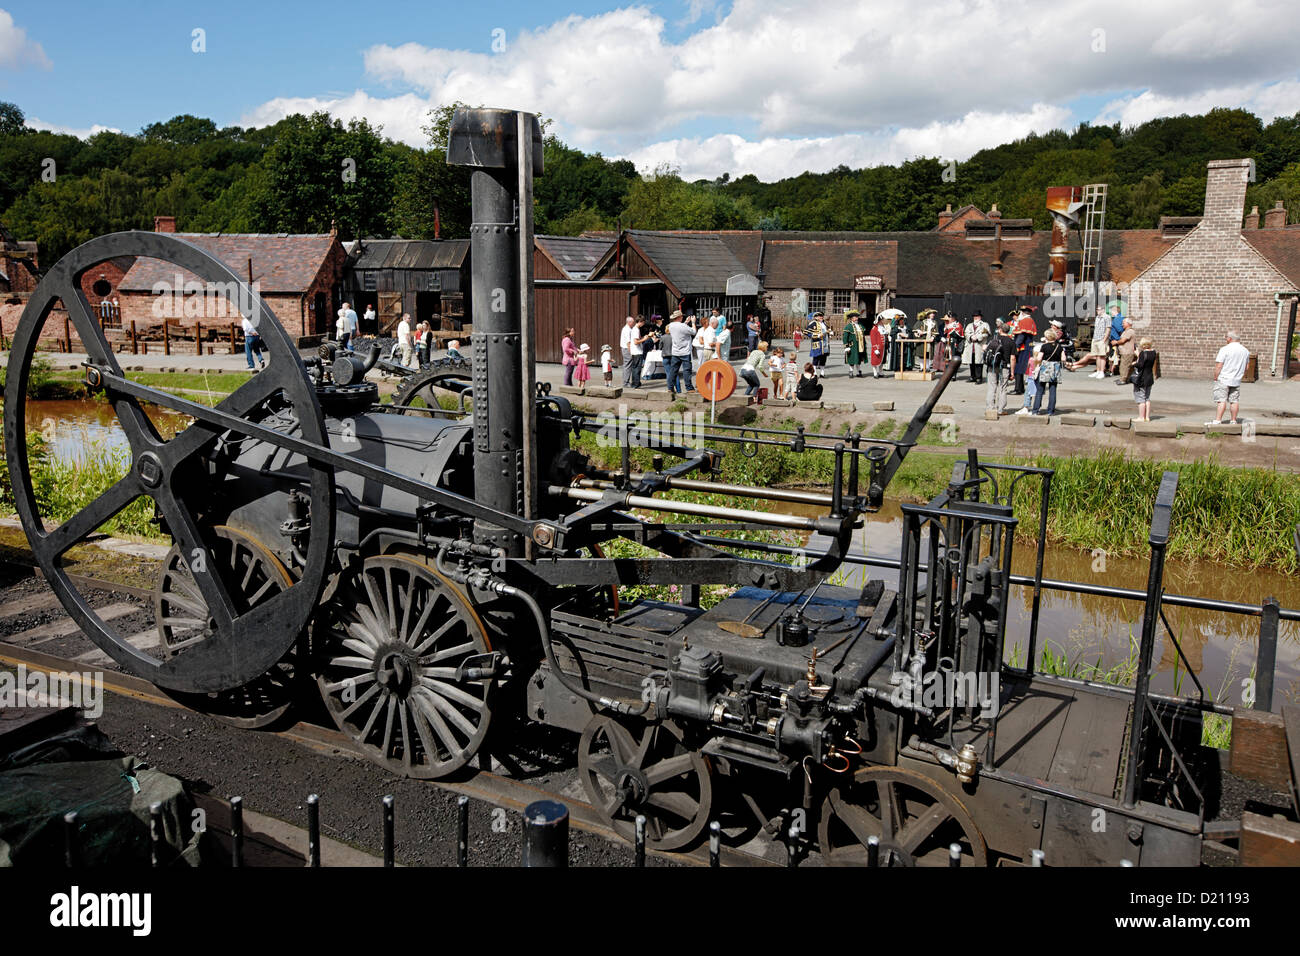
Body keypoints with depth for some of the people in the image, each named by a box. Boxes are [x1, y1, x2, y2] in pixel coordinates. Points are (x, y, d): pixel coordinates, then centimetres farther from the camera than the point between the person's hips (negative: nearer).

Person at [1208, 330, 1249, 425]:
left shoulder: (1224, 349, -14)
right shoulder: (1245, 351, 8)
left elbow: (1219, 366, -15)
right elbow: (1245, 368, 17)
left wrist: (1215, 378, -6)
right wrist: (1242, 376, 28)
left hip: (1224, 379, -6)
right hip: (1237, 380, 6)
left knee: (1221, 400, -7)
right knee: (1234, 401, 10)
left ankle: (1217, 420, -12)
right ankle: (1234, 421, 14)